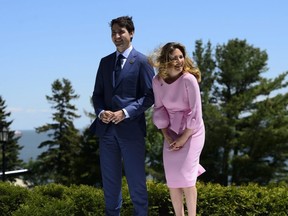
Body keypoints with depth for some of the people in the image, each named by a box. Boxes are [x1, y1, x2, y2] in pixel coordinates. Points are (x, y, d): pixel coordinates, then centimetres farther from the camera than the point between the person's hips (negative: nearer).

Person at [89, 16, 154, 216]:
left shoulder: (142, 61, -2)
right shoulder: (105, 62, 14)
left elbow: (150, 95, -6)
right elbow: (97, 94, 15)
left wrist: (125, 112, -16)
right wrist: (101, 112, -6)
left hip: (131, 127, -5)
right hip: (107, 128, 5)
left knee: (136, 180, 3)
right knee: (110, 179, 12)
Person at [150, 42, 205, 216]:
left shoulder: (189, 79, -21)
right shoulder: (157, 81, -8)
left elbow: (195, 113, -18)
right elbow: (159, 109, 1)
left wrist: (183, 138, -14)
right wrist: (166, 136, -6)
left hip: (191, 131, -4)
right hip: (171, 132, 5)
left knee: (185, 175, -11)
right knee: (172, 178, 4)